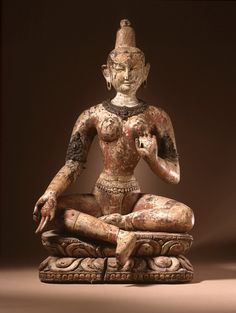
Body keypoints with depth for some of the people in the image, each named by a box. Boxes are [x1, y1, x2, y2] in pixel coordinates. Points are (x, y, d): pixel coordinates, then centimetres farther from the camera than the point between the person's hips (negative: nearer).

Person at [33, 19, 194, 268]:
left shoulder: (155, 117, 6)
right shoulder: (93, 115, 8)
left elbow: (174, 176, 7)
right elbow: (72, 166, 2)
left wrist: (152, 158, -15)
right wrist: (50, 195, -18)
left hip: (134, 198, 0)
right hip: (100, 198, 1)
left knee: (185, 216, -29)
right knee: (50, 208, -29)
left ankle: (118, 221, -22)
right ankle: (121, 234, -35)